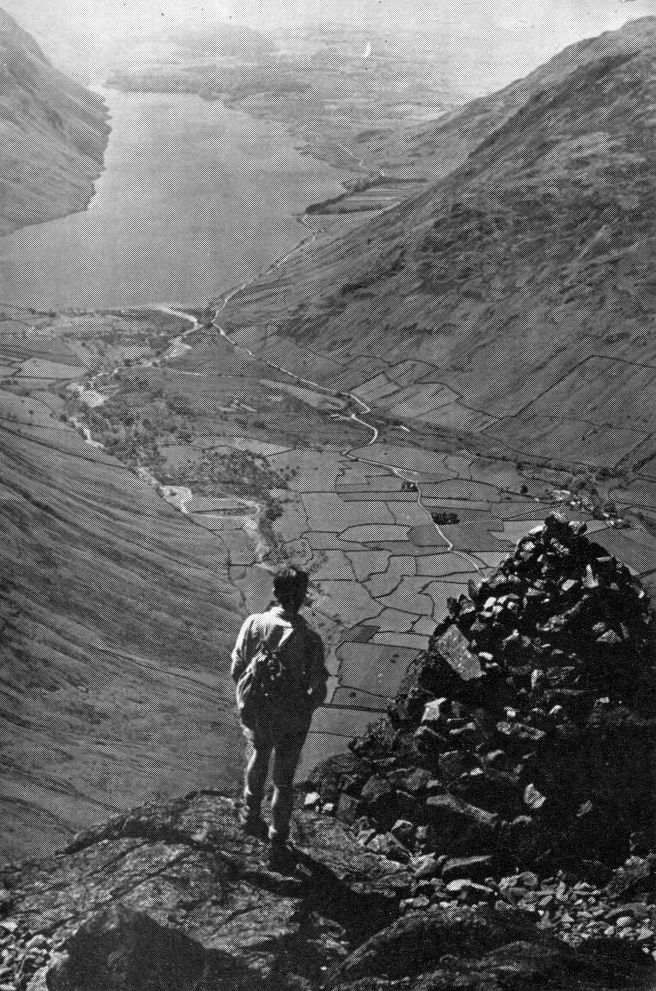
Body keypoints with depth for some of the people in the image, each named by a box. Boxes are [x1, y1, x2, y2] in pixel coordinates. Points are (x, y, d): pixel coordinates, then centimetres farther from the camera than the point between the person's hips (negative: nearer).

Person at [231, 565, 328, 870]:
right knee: (283, 781, 16)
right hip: (290, 721, -3)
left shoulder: (253, 624, -16)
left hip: (256, 715, 3)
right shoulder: (308, 639, -25)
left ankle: (250, 816, 49)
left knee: (258, 757, 32)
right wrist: (304, 708, 3)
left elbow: (236, 671, -6)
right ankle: (278, 847, 28)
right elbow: (318, 691, -18)